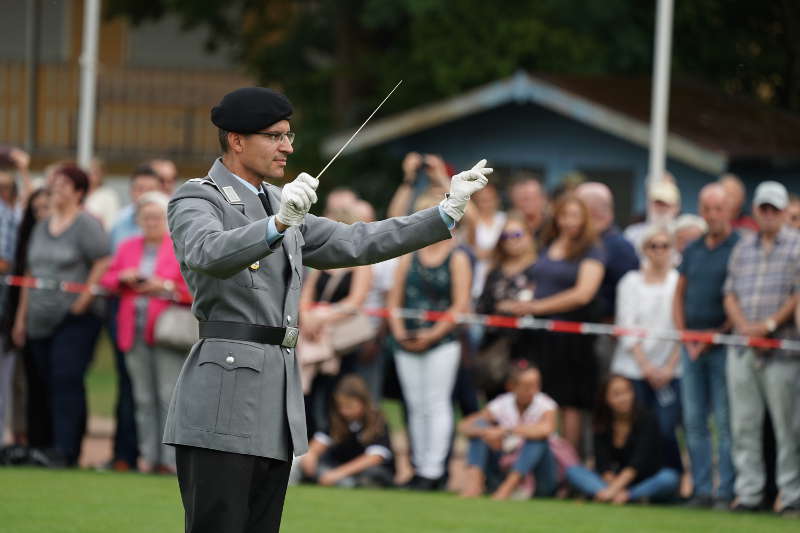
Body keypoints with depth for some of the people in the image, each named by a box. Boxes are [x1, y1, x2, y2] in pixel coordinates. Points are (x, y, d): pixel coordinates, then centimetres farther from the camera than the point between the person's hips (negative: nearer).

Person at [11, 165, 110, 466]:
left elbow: (103, 263, -12)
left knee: (67, 382, -15)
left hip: (74, 320, -8)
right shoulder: (42, 228, 18)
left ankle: (65, 450, -18)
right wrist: (21, 317, 19)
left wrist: (85, 297, -16)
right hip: (40, 322, 8)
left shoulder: (85, 224, -5)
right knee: (47, 383, 6)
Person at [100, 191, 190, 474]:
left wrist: (166, 286, -14)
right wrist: (124, 279, -2)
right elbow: (107, 279, 18)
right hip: (134, 332, 5)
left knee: (170, 397, -9)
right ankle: (149, 457, 10)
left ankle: (172, 459, -9)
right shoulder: (128, 247, 16)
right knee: (143, 399, 6)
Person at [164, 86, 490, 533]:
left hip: (276, 404, 8)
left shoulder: (278, 205, 21)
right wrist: (280, 223, -41)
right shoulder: (196, 200, -3)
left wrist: (449, 211, 11)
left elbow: (355, 244, 18)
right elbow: (209, 254, -25)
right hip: (223, 399, -8)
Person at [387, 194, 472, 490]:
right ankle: (419, 468, 12)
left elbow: (461, 305, -7)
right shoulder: (409, 257, 12)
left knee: (436, 404, -7)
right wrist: (399, 331, -4)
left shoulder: (456, 258, -1)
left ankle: (434, 470, -7)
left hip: (441, 343, -5)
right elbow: (394, 299, 12)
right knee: (416, 407, 7)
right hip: (408, 343, 5)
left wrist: (433, 335, -14)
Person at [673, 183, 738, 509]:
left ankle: (726, 491, -5)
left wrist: (717, 334, -13)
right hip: (691, 344, 6)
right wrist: (684, 335, 3)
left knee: (725, 422, -7)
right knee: (694, 421, 6)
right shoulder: (692, 250, 14)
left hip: (724, 343, -6)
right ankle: (701, 490, 10)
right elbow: (679, 295, 17)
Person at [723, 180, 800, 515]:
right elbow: (730, 294, 13)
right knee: (744, 424, 4)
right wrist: (744, 326, -4)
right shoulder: (742, 248, 16)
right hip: (742, 348, 5)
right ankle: (748, 492, 8)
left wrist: (769, 325, -11)